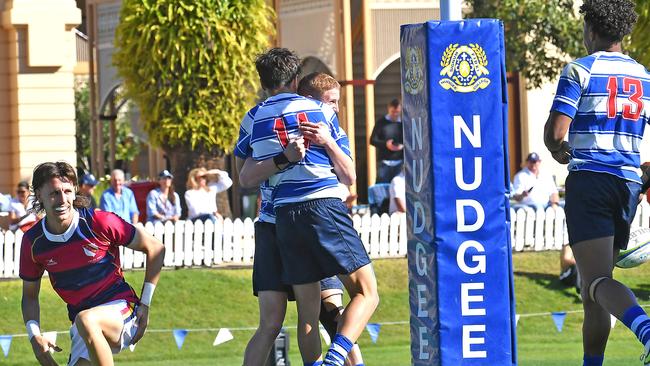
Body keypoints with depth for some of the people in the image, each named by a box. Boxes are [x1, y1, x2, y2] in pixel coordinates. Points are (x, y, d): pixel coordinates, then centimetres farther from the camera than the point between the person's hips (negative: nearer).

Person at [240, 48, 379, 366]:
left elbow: (245, 179, 4)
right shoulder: (321, 111, 10)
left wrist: (283, 159, -1)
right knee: (366, 292, -1)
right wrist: (328, 142, -2)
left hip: (285, 217, 3)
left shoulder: (254, 119, 13)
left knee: (308, 310, 8)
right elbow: (349, 177, 10)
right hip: (325, 208, -3)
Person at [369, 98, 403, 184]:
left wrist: (402, 146, -11)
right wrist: (385, 144, -17)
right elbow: (372, 140, 0)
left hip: (399, 163, 2)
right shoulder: (381, 122, 3)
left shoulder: (402, 124, 9)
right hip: (384, 161, -2)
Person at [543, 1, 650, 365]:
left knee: (598, 282, -16)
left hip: (588, 181, -6)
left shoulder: (579, 71, -4)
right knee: (593, 288, 16)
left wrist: (558, 151, 12)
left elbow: (555, 132, -10)